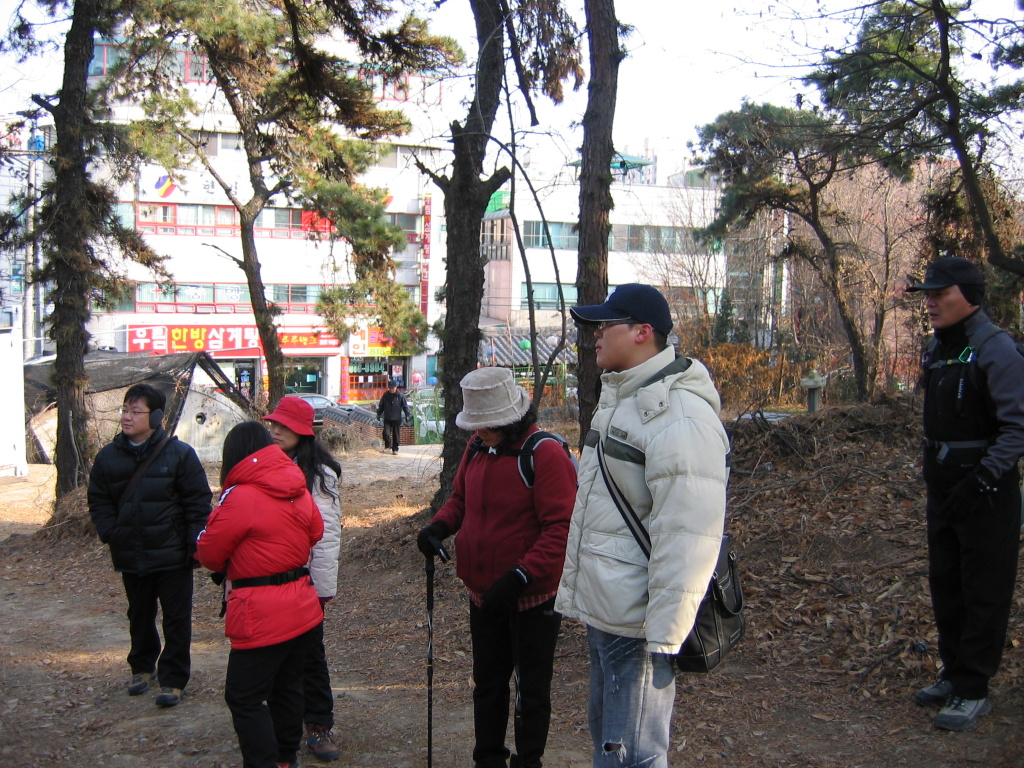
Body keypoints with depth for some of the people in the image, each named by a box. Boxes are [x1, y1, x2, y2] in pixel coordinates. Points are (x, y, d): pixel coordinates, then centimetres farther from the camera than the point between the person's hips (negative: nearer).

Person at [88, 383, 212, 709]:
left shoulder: (179, 453, -11)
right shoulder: (109, 456, 0)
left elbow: (198, 500, -8)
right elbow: (99, 500, 9)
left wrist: (194, 541, -13)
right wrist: (111, 533, -5)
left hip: (173, 556, -4)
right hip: (130, 556, 4)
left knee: (177, 620, 4)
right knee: (140, 616, 21)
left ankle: (173, 679, 15)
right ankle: (142, 667, 39)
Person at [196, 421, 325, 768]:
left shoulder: (240, 497, -17)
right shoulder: (299, 491, 5)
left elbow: (209, 553, -8)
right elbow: (315, 533, 18)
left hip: (262, 619, -8)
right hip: (303, 611, 8)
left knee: (245, 699, 3)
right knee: (287, 687, 21)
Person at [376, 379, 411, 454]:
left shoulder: (400, 396, -3)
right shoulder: (385, 395, 4)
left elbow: (405, 406, 0)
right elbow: (381, 406, 14)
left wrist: (408, 415, -8)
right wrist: (379, 415, 14)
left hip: (397, 419, -1)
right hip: (387, 419, 1)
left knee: (396, 434, 3)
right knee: (386, 433, -9)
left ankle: (395, 449, 15)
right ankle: (387, 445, 15)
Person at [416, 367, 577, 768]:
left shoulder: (546, 454, -20)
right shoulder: (477, 449, 3)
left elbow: (562, 528, -24)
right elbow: (461, 498, 17)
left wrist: (519, 577, -29)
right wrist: (440, 525, -5)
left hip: (532, 598, -7)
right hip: (483, 594, 7)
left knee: (531, 688, 11)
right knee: (487, 681, 20)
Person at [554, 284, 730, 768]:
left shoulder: (679, 414, -21)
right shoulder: (617, 397, 13)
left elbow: (688, 537, -25)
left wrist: (664, 639, -24)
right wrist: (572, 591, 22)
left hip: (637, 627, -10)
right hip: (601, 615, 10)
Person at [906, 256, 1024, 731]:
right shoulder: (938, 348, 10)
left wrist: (982, 479, -28)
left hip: (985, 492, -8)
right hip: (944, 486, 8)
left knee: (983, 592, 2)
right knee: (945, 585, 16)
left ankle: (973, 690, 11)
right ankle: (954, 672, 30)